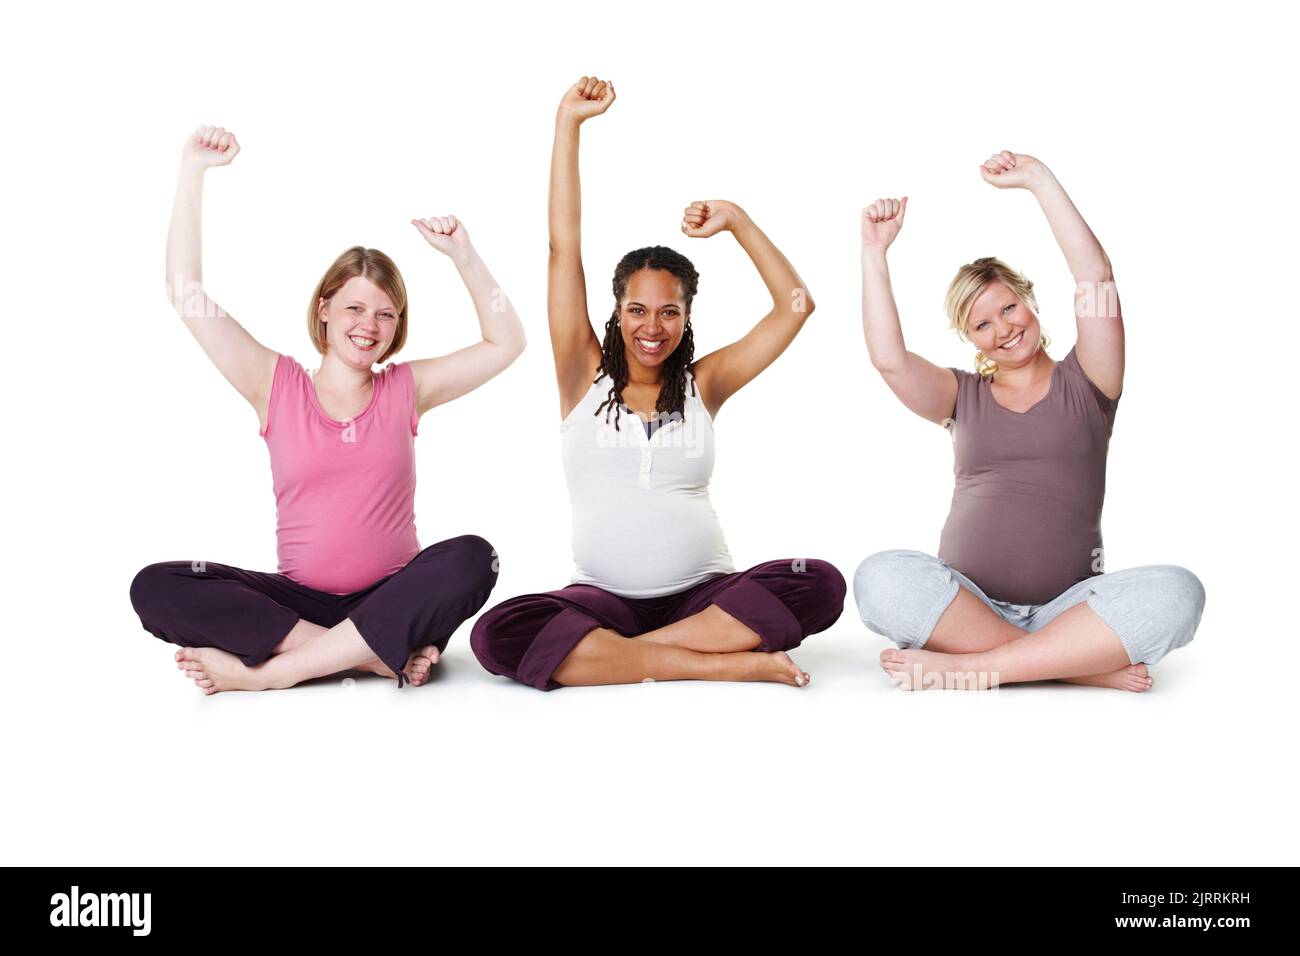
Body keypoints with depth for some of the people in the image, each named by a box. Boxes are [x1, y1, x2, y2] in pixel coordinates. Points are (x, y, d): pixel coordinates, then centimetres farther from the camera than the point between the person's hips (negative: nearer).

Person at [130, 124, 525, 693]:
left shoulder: (406, 389, 9)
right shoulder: (277, 386, 5)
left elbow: (505, 343, 7)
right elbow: (186, 295, -1)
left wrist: (461, 254, -2)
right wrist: (193, 172, -3)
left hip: (391, 600, 0)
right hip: (300, 599, 0)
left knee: (471, 558, -32)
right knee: (155, 588, -23)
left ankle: (266, 671, -29)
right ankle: (383, 656, -29)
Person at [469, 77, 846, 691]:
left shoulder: (702, 385, 9)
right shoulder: (585, 377, 5)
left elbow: (795, 305, 7)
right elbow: (564, 250, -1)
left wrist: (736, 221, 3)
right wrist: (568, 123, -3)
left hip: (705, 591, 1)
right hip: (603, 596, 0)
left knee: (819, 585, -27)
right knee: (498, 634, -31)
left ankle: (603, 655, -23)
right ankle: (727, 663, -27)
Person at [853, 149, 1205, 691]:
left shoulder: (1083, 383, 12)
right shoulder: (964, 397, 17)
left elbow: (1096, 276, -2)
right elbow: (888, 358, -1)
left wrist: (1038, 179, -3)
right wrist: (874, 254, -3)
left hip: (1066, 608, 0)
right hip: (965, 604, 1)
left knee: (1175, 592, -31)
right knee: (880, 578, -32)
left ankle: (967, 666, -30)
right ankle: (1086, 666, -27)